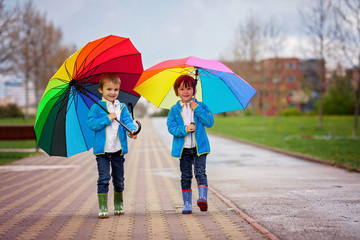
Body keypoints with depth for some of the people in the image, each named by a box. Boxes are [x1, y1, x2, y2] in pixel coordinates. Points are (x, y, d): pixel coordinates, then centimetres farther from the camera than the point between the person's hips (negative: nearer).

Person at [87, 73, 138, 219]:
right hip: (102, 149, -3)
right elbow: (91, 123, -10)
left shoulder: (122, 108, 8)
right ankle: (102, 208, -1)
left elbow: (128, 121, -2)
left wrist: (132, 130, -23)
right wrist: (107, 119, -18)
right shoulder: (97, 107, -1)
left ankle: (118, 205, 31)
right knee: (104, 178, -6)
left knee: (119, 179, 13)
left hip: (118, 149, 3)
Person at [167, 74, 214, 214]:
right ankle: (187, 204, 12)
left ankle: (202, 198, -20)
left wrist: (197, 109, -13)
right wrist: (185, 129, -20)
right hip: (183, 148, 1)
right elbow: (171, 127, -4)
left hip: (199, 147, -1)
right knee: (186, 176, 6)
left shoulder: (201, 106, 5)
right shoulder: (174, 110, 5)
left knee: (200, 172, -14)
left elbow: (210, 122, -7)